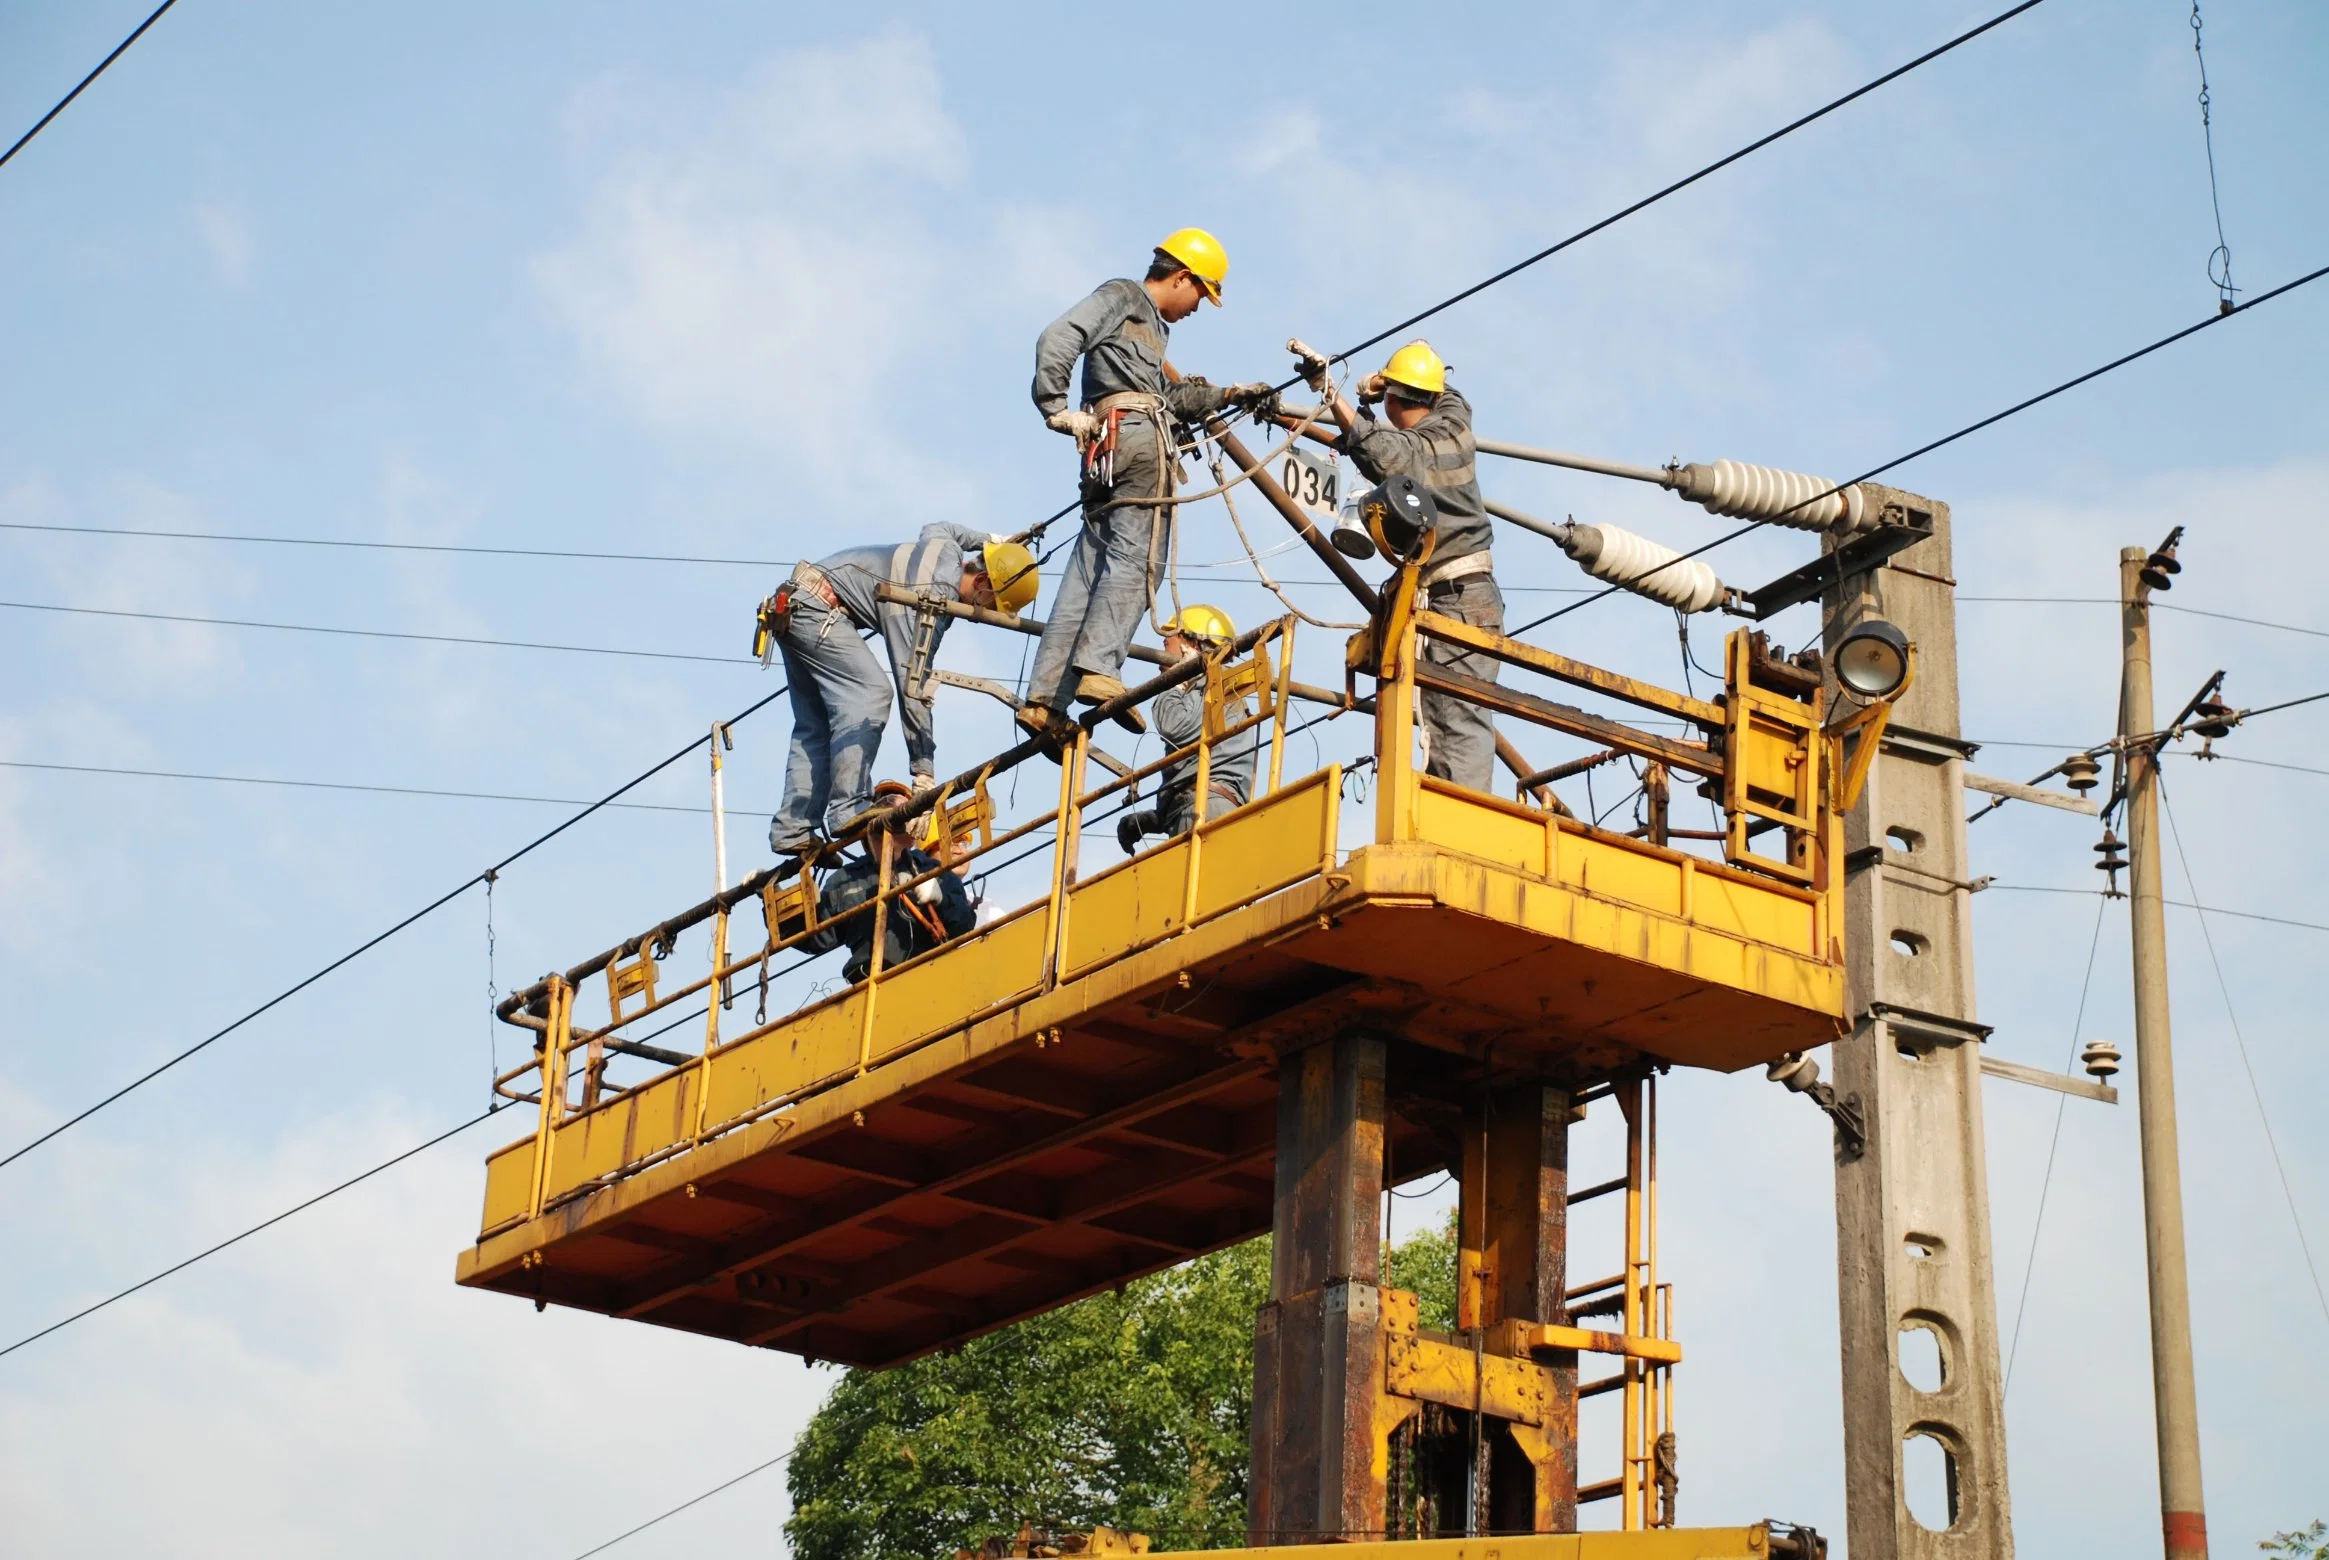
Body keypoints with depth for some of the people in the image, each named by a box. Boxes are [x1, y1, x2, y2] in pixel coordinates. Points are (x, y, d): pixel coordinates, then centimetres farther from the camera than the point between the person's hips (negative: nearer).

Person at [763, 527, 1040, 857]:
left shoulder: (950, 550, 0)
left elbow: (935, 528, 29)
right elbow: (913, 685, -28)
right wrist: (924, 771, -28)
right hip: (816, 609, -10)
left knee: (815, 727, 7)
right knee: (869, 695, -22)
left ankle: (792, 832, 2)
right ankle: (850, 811, -29)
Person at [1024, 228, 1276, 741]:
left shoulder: (1150, 326, 36)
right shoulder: (1121, 297, 8)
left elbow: (1169, 398, 40)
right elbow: (1056, 339, -6)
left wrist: (1229, 395, 40)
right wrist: (1057, 408, -11)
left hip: (1105, 449, 9)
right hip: (1138, 434, -9)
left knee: (1087, 572, -1)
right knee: (1135, 559, -19)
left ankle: (1044, 698, -9)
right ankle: (1098, 667, -35)